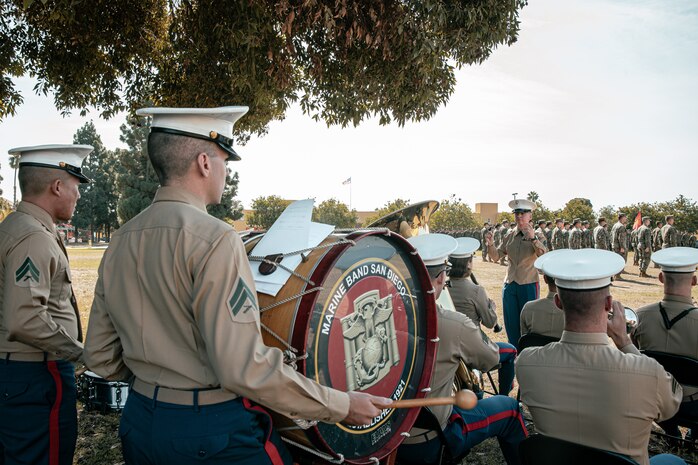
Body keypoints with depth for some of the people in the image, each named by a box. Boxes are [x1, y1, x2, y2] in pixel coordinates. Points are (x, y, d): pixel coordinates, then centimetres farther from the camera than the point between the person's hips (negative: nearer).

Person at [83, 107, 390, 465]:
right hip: (214, 434, -7)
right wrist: (341, 406, -17)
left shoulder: (119, 242, 3)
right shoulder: (213, 239, -20)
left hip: (139, 423, 7)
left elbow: (100, 357, 8)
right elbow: (245, 370, -25)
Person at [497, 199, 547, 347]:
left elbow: (545, 256, -19)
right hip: (509, 284, 4)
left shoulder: (537, 236, -2)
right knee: (511, 324, 9)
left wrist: (533, 239, -32)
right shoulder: (510, 236, 9)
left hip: (528, 284, -4)